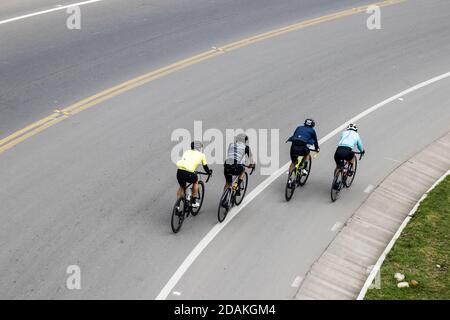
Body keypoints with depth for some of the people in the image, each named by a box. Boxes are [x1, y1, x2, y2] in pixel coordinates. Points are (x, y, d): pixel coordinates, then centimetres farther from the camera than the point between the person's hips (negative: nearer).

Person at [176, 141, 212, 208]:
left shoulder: (187, 152, 28)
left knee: (182, 187, 29)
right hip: (189, 173, -3)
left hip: (179, 172, 4)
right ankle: (194, 202, 31)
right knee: (196, 182, 29)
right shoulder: (201, 155, 19)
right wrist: (209, 172, 49)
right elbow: (205, 167, 28)